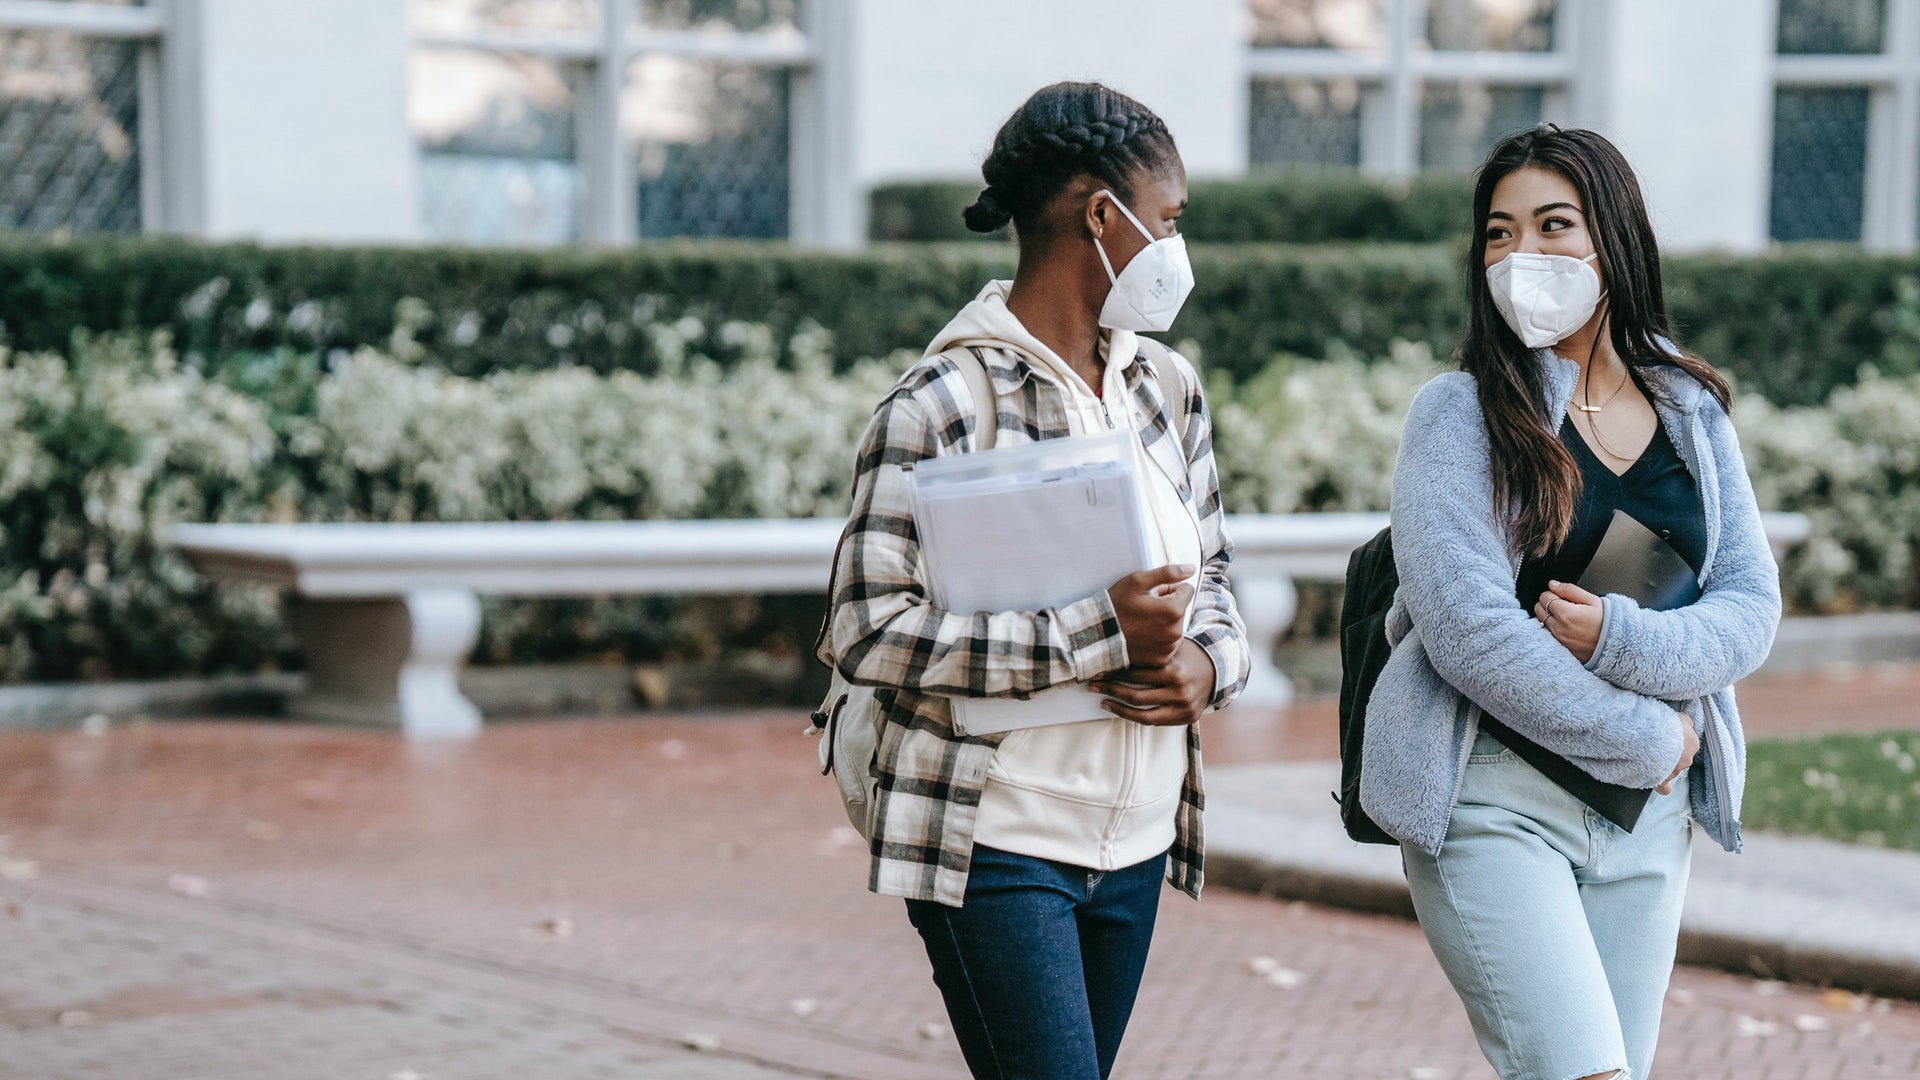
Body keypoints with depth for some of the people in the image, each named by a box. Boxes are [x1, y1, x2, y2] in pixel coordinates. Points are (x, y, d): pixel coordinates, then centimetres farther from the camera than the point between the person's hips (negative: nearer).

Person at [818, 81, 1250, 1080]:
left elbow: (1208, 575, 20)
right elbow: (867, 632, -18)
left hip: (1135, 842, 7)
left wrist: (1206, 663, -5)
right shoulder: (940, 403, -12)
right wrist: (1098, 631, -23)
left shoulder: (1168, 388, 9)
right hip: (996, 843, -7)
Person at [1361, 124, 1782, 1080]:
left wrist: (1618, 638, -17)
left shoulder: (1691, 412, 8)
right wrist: (1649, 739, -11)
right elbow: (1469, 628, -16)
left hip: (1647, 818, 5)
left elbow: (1750, 608, 2)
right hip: (1494, 798, -5)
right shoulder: (1461, 412, -6)